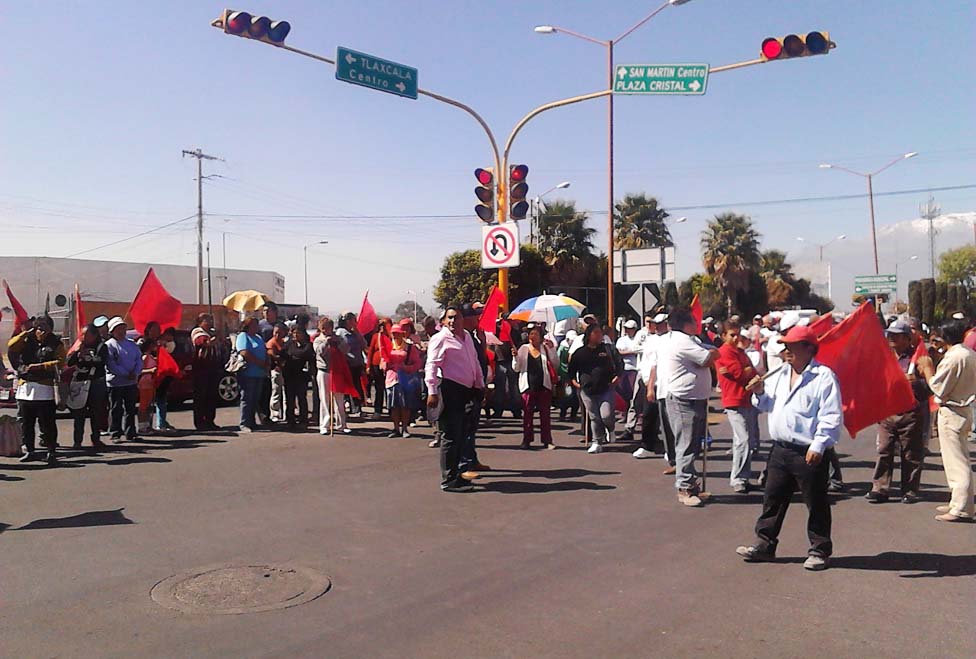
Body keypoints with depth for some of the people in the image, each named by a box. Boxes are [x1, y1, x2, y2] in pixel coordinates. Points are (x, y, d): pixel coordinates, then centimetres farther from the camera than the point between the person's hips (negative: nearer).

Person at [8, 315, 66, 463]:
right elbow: (11, 347, -4)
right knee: (26, 423, 9)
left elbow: (59, 362, -8)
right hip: (25, 388, 3)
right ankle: (29, 450, 20)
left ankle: (51, 452, 2)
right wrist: (25, 333, -6)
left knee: (47, 423, -4)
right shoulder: (27, 342, 12)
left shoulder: (56, 344, 4)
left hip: (45, 390, -3)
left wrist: (39, 366, -16)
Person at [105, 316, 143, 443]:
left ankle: (130, 433, 15)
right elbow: (111, 365, -13)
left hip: (131, 382, 5)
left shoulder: (132, 344, 13)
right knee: (117, 410, -1)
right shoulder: (109, 345, -4)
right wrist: (126, 374, -18)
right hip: (115, 383, -5)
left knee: (131, 409, 9)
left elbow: (139, 359, 8)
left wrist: (135, 373, -10)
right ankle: (115, 434, 6)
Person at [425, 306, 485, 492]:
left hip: (466, 391, 9)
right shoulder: (440, 339, -7)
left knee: (461, 435, 14)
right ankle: (449, 480, 2)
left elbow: (475, 362, 25)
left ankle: (455, 473, 26)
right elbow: (432, 365, -14)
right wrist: (432, 392, -22)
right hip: (450, 391, -8)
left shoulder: (466, 337, 18)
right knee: (451, 437, -5)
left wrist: (480, 385, 22)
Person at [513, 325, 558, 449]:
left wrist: (551, 349, -9)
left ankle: (547, 440, 10)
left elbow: (555, 363, 0)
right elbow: (516, 368, 5)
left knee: (545, 414, 3)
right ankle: (526, 440, 9)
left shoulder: (545, 348, 6)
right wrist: (515, 356, -12)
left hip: (544, 386, 0)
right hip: (528, 386, 0)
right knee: (527, 414, 1)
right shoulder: (523, 349, 6)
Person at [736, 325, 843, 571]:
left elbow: (832, 417, -15)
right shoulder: (780, 374, 13)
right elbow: (767, 405, 22)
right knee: (772, 499, 13)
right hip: (780, 449, 7)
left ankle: (819, 550, 20)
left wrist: (818, 446, -20)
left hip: (809, 453, -7)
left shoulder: (824, 376, -10)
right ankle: (765, 544, 24)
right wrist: (760, 393, 1)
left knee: (816, 503, 7)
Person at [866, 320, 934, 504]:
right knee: (884, 451, 2)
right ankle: (879, 489, 4)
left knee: (911, 454, 4)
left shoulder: (918, 358, -2)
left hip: (910, 414, -4)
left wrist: (917, 382, -27)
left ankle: (910, 491, 13)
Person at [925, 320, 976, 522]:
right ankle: (958, 503, 26)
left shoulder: (953, 357, -20)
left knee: (956, 460, -5)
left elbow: (938, 388, -17)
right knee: (959, 459, 17)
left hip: (951, 412, -9)